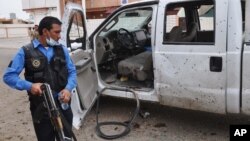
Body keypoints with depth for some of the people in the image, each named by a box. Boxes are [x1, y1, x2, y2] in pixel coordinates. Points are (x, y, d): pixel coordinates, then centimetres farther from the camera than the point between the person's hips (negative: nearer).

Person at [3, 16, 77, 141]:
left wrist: (68, 89, -11)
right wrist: (30, 86, -21)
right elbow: (9, 76, -5)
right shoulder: (26, 52, -5)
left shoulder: (62, 50, 5)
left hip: (63, 104, 3)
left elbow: (72, 72, 8)